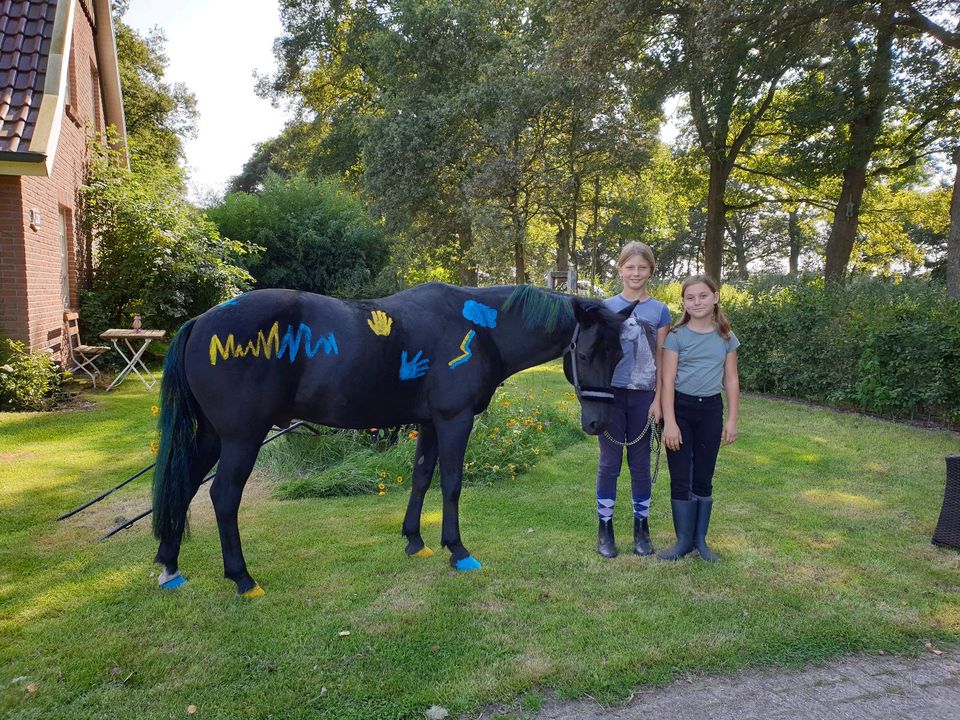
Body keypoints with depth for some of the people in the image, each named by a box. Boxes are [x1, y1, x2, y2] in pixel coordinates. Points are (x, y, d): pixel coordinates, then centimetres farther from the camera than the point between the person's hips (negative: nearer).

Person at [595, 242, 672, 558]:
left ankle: (641, 528, 22)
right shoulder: (606, 307, 2)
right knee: (609, 461, 5)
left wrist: (658, 400, -3)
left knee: (640, 462, 10)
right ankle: (605, 529, 16)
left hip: (643, 396, 1)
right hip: (611, 393, -1)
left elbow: (661, 360, 3)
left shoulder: (659, 311, 3)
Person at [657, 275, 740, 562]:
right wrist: (669, 422, -14)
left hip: (711, 410, 3)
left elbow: (731, 380, 9)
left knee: (703, 479, 10)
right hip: (680, 408, -2)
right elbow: (667, 381, -9)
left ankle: (700, 539, 22)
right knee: (681, 479, 2)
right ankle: (684, 541, 15)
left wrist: (732, 419, 4)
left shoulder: (726, 337, 5)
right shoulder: (676, 336, -6)